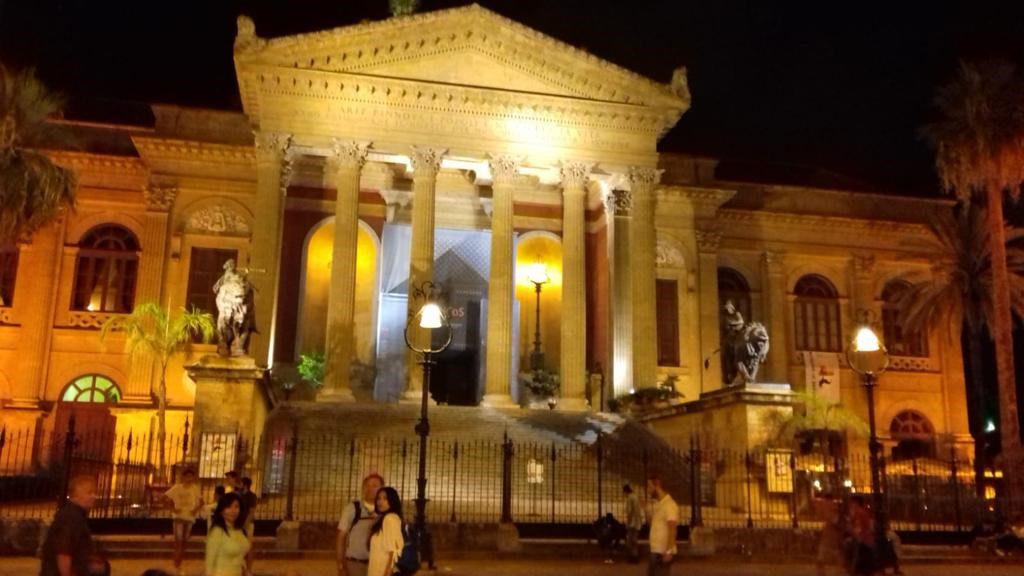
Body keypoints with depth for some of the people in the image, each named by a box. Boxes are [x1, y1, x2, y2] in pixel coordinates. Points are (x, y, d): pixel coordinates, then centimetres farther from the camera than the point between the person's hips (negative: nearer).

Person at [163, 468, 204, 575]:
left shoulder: (195, 488, 0)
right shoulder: (177, 487, -6)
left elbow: (201, 501, 5)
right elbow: (166, 496, -8)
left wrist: (196, 510, -11)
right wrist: (173, 508, -12)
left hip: (190, 517, 3)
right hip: (179, 516, -3)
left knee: (184, 542, 10)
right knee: (178, 541, -8)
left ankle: (178, 565, 23)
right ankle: (176, 566, -2)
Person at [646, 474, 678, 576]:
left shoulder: (669, 504, -15)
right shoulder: (656, 504, 13)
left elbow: (672, 530, -20)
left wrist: (669, 551, -25)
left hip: (663, 552, -9)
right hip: (654, 551, 9)